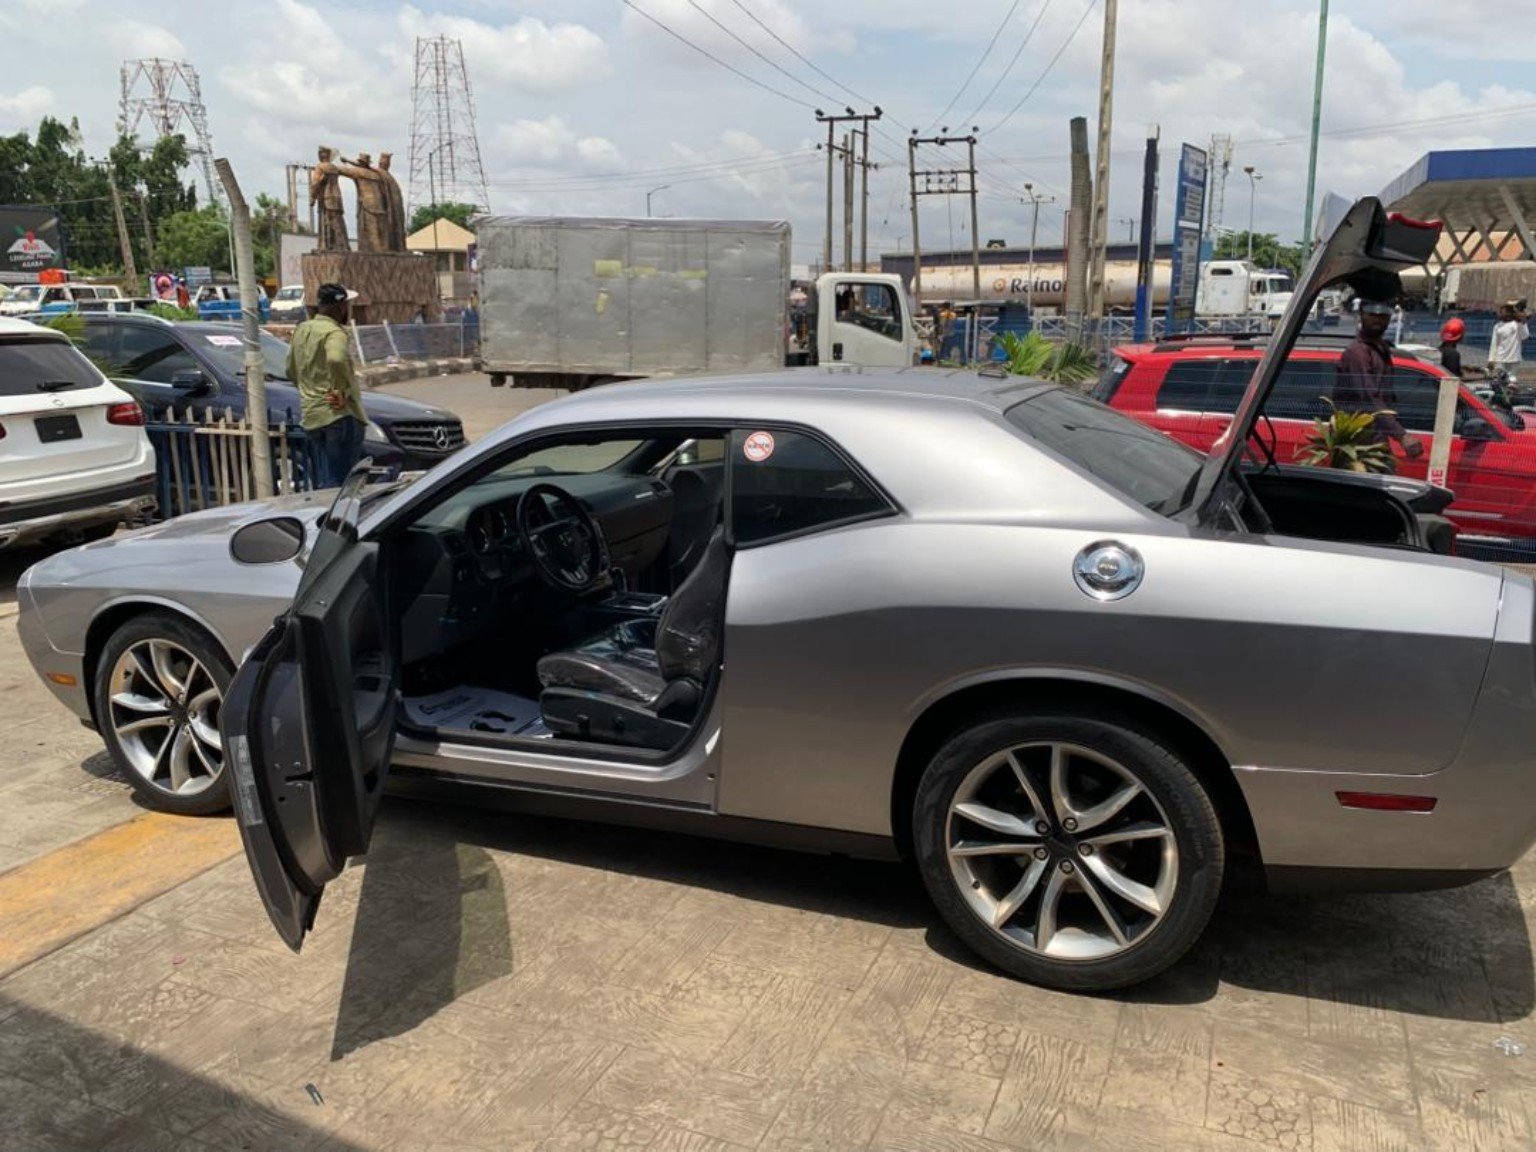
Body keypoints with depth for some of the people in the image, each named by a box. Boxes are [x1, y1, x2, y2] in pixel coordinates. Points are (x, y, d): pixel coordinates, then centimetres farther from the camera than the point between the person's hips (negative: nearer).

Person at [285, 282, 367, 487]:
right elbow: (336, 359, -33)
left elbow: (291, 371, 24)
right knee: (342, 483, -6)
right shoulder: (334, 332, -12)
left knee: (324, 483, 15)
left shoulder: (302, 330, 15)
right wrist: (342, 391, -21)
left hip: (310, 416, 9)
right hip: (339, 415, -8)